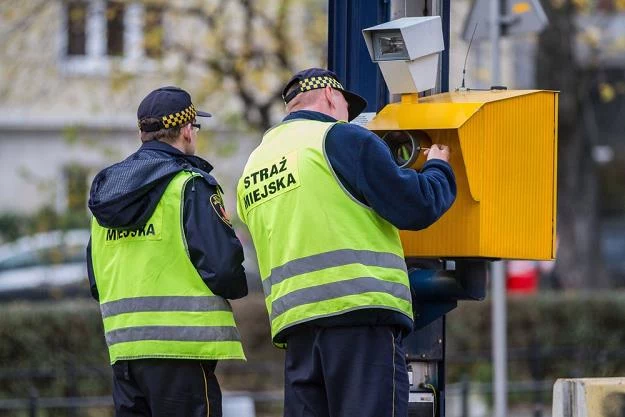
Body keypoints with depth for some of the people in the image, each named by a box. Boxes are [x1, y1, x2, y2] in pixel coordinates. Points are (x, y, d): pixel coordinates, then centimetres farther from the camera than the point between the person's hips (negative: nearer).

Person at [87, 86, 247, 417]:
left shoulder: (106, 189, 15)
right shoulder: (190, 185, -8)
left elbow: (96, 281, 18)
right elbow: (221, 265, -15)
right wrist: (236, 288, 5)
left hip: (123, 349, 7)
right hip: (182, 346, -7)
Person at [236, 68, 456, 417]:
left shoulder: (253, 168, 21)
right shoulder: (341, 139, -1)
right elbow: (413, 208, -5)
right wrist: (438, 169, 15)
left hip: (295, 323, 7)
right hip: (362, 311, -7)